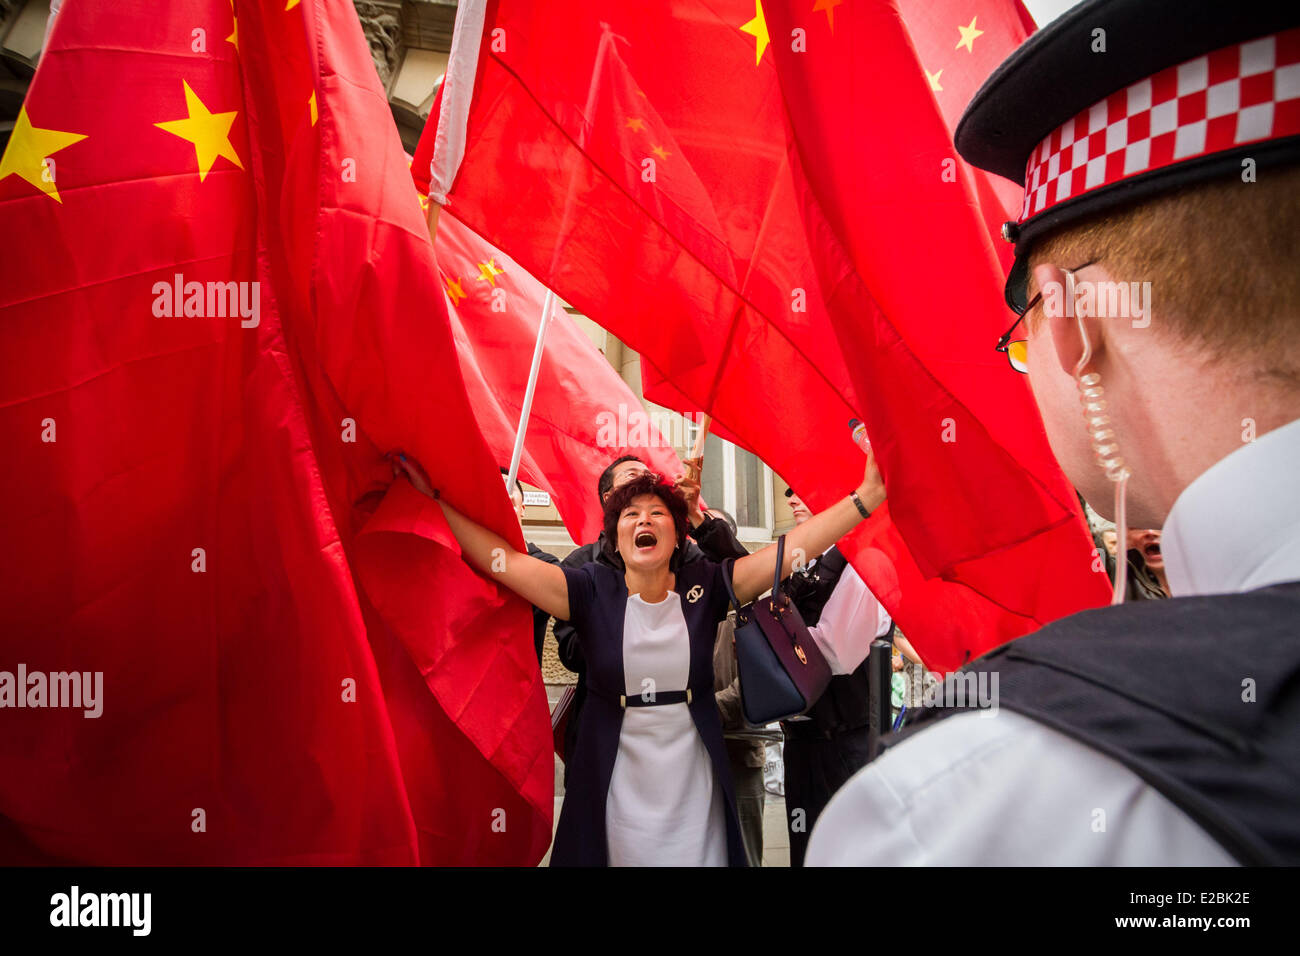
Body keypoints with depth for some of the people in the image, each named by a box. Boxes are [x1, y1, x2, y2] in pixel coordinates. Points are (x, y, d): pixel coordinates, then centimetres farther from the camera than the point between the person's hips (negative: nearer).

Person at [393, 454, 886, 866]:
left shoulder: (704, 585, -4)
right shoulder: (592, 590, -6)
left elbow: (792, 549, -11)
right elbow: (505, 561, -11)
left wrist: (865, 497, -18)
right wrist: (434, 498, -15)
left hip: (694, 786, 1)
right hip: (616, 784, -1)